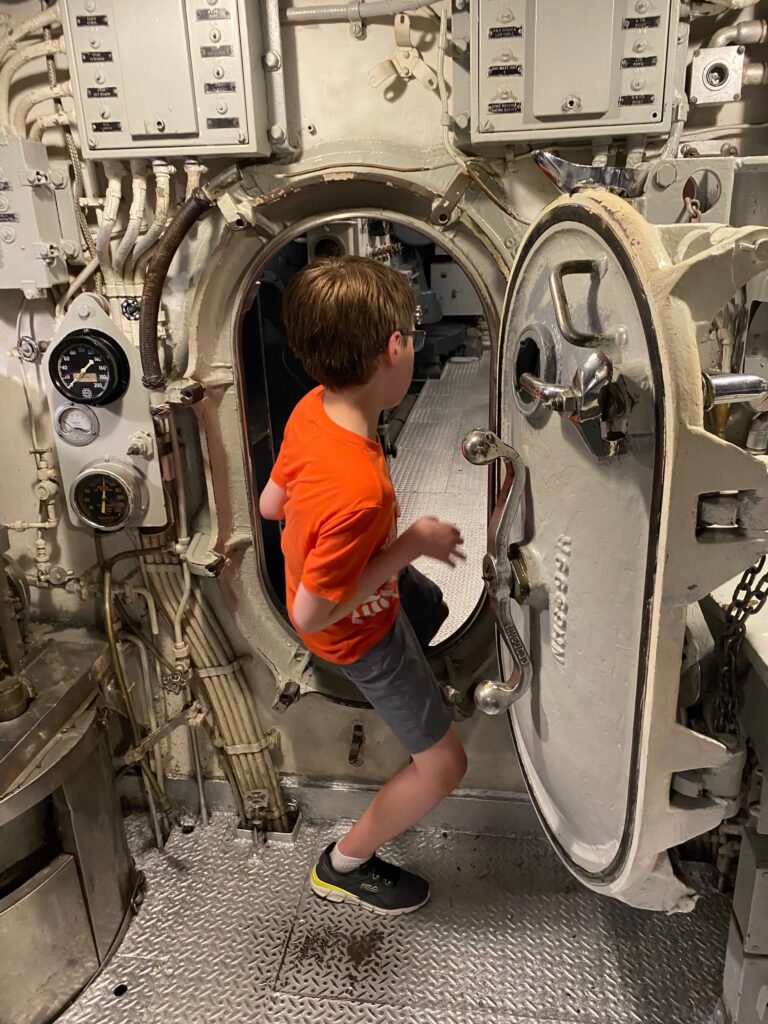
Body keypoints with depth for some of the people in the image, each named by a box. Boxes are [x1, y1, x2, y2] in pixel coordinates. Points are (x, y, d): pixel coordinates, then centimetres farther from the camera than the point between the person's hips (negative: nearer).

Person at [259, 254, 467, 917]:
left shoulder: (313, 409, -18)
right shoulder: (358, 490, -43)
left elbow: (271, 503, -3)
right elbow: (310, 615, -33)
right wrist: (409, 544, -27)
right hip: (359, 629, -8)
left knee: (435, 609, 36)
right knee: (442, 764, 7)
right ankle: (344, 866, 29)